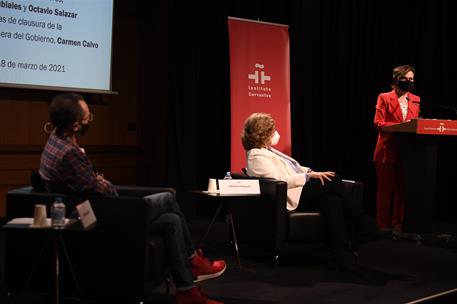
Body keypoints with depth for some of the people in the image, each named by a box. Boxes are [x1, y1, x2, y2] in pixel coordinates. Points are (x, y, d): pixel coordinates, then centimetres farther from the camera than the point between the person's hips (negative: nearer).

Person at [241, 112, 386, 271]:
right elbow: (279, 180, -18)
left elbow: (293, 168, 25)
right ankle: (366, 226, -9)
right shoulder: (257, 156, -8)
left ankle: (340, 252, -26)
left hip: (299, 191, 9)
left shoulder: (268, 151, 22)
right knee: (332, 180, -19)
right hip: (290, 198, -9)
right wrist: (309, 175, -16)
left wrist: (309, 171, 6)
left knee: (332, 200, -21)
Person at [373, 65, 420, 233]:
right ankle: (383, 225, 10)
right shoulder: (385, 98, -1)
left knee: (402, 189, 4)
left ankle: (398, 224, 12)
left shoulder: (415, 100, 14)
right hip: (387, 150, -4)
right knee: (385, 189, 2)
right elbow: (378, 123, -8)